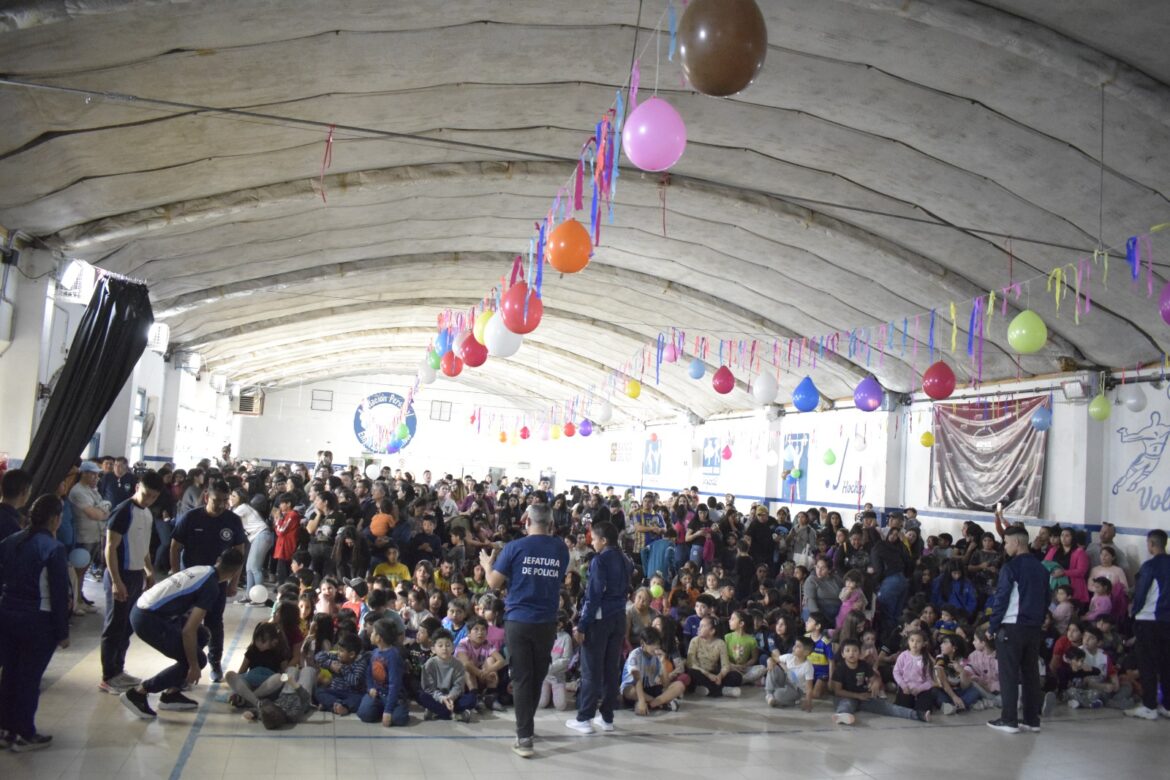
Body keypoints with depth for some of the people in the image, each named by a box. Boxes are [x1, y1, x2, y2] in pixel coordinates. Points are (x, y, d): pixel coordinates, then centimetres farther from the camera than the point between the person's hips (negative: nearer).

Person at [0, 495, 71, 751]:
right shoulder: (53, 548, -16)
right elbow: (59, 593, -14)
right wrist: (62, 632, -7)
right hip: (37, 620, -6)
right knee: (30, 677, 5)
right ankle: (24, 735, 14)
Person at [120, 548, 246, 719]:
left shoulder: (201, 570, 12)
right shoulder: (212, 587, -13)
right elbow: (188, 631, -17)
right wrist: (194, 666, -8)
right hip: (148, 620, -9)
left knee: (202, 636, 18)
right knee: (198, 659, -3)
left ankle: (171, 694, 21)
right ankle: (138, 693, 3)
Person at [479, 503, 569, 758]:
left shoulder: (515, 547, -8)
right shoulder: (561, 549, 0)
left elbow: (495, 583, -4)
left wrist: (487, 565, 17)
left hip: (518, 620, -2)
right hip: (547, 622, 2)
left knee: (522, 678, 3)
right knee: (537, 677, 16)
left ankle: (524, 738, 0)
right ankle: (525, 726, 31)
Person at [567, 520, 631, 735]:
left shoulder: (600, 560, -13)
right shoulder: (625, 561, 11)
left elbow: (593, 595, -17)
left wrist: (582, 625, -15)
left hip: (600, 618, -7)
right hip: (619, 618, 7)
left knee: (591, 670, -1)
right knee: (612, 669, 10)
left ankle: (584, 719, 3)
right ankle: (607, 717, 14)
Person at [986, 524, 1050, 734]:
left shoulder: (1011, 568, -11)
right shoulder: (1041, 569, 8)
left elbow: (1002, 599, -11)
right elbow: (1046, 599, 12)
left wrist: (992, 627, -4)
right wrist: (1039, 621, 18)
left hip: (1011, 627, -6)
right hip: (1034, 628, 6)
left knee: (1009, 675, 0)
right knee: (1031, 673, 11)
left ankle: (1009, 720, 1)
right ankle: (1032, 720, 14)